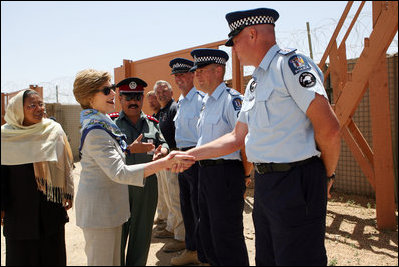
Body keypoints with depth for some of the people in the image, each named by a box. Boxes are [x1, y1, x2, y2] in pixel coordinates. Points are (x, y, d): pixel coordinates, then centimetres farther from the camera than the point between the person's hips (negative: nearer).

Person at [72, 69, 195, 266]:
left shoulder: (103, 124, 10)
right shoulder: (95, 131, -22)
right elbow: (119, 172, -32)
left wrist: (129, 149, 8)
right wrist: (165, 163, -37)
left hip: (110, 206, 10)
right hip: (98, 208, -10)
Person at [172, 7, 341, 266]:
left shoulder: (290, 63, -11)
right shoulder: (254, 84, 18)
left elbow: (328, 128, -17)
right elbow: (237, 137, 21)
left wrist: (325, 176, -3)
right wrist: (190, 155, 18)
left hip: (296, 183, -9)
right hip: (264, 183, 9)